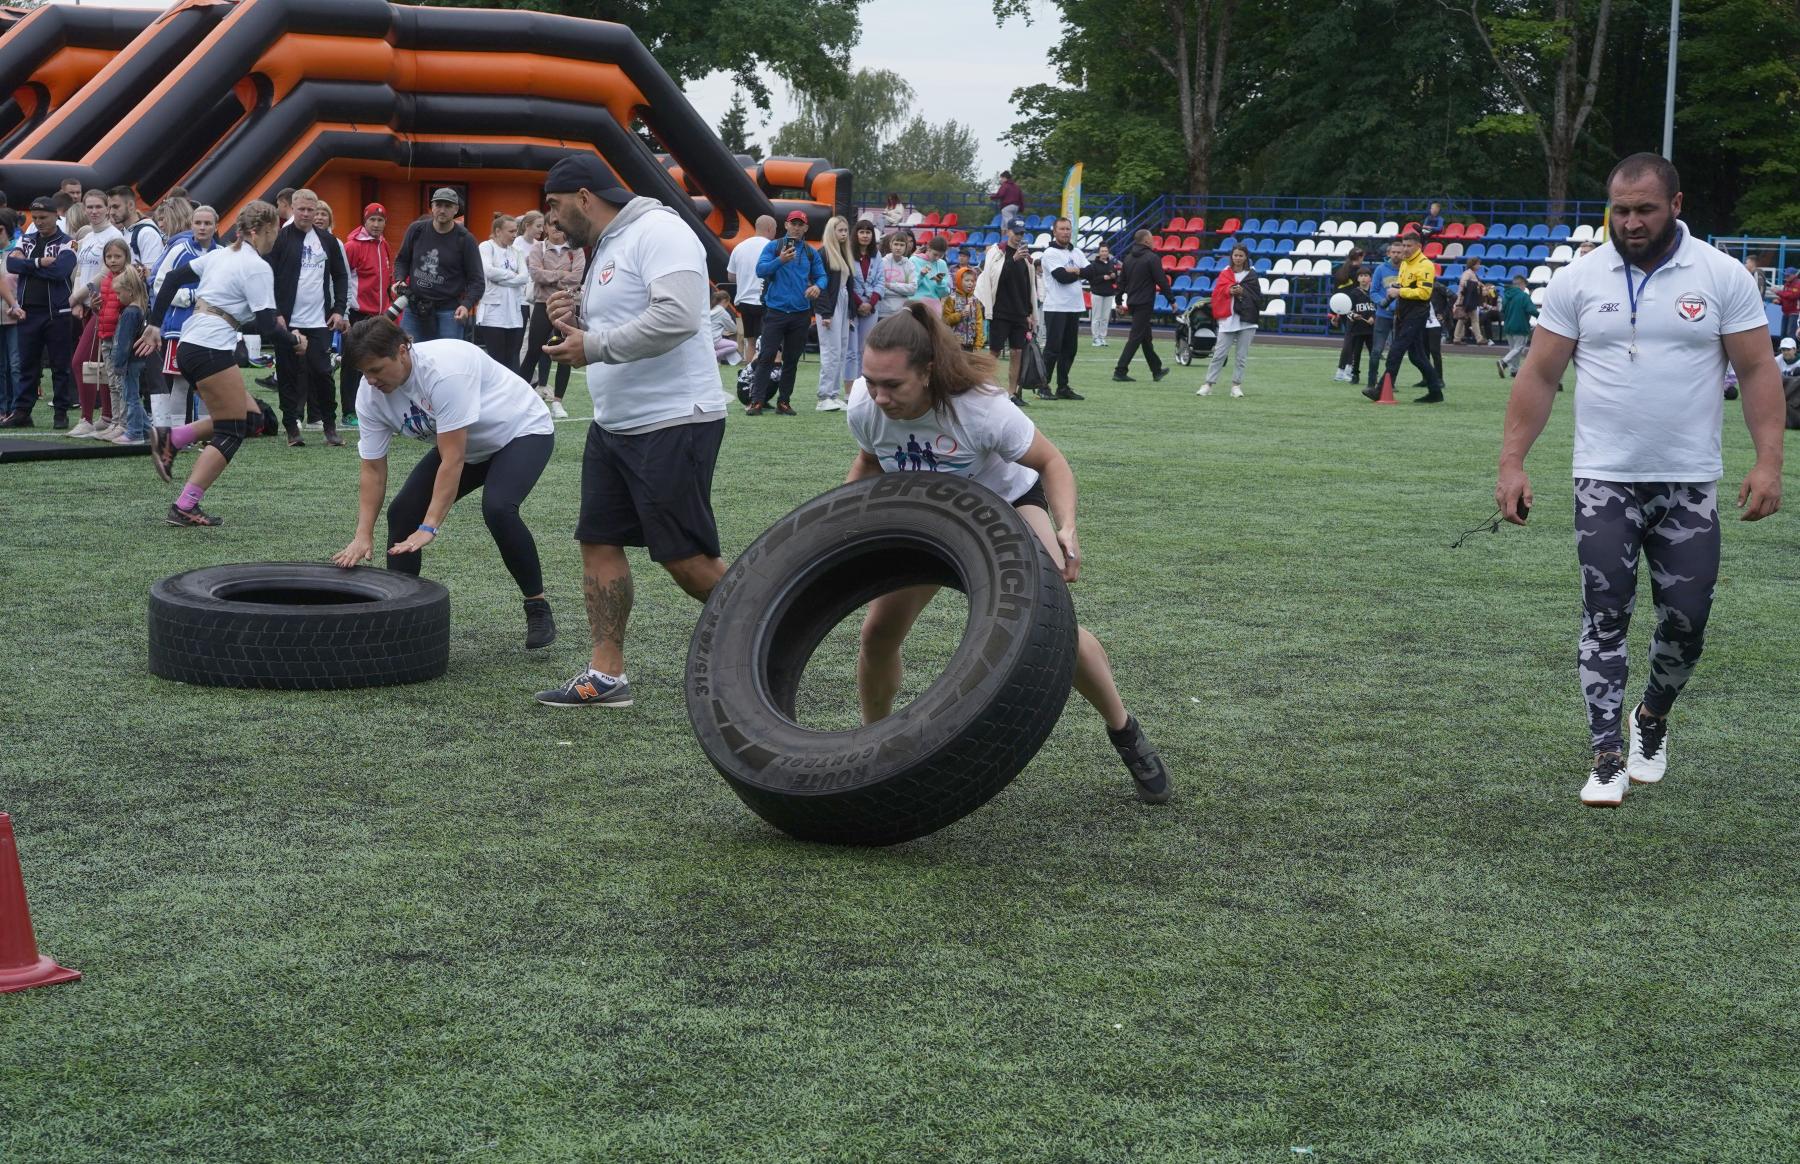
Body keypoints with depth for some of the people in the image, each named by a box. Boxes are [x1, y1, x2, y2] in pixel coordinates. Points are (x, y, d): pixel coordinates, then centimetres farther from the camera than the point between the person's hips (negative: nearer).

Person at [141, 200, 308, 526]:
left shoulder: (221, 254, 16)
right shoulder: (257, 268, -10)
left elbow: (173, 278, 16)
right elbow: (268, 329, -14)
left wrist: (155, 325, 19)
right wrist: (294, 343, 5)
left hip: (190, 347, 9)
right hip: (212, 350, -9)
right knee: (231, 433, -1)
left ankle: (170, 440, 6)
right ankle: (184, 509, -5)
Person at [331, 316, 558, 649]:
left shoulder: (445, 370, -36)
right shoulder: (370, 394, -14)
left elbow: (452, 460, -36)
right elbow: (373, 470, -8)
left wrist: (429, 528, -39)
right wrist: (363, 536, -18)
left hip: (522, 431, -7)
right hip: (463, 444, 8)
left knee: (497, 508, -31)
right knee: (403, 511, -7)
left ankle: (538, 608, -15)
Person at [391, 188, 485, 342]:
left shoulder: (465, 239, -5)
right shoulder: (417, 230, 3)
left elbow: (477, 281, -4)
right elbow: (401, 260, 17)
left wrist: (466, 305, -21)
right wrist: (399, 280, -3)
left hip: (448, 313, -3)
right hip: (414, 310, 3)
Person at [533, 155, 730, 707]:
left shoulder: (657, 231, -14)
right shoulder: (605, 249, 18)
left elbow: (675, 317, -28)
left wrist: (593, 346, -21)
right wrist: (577, 321, 6)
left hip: (673, 425, -10)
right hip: (614, 426, 10)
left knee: (684, 557, -7)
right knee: (599, 541, 8)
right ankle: (606, 675, 13)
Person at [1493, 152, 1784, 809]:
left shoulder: (1723, 277, -1)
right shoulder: (1579, 281, 0)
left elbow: (1757, 370, -1)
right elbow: (1539, 376, 3)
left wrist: (1768, 461, -11)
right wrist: (1512, 462, -3)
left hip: (1690, 484, 0)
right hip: (1604, 483, 0)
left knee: (1686, 622, 4)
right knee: (1605, 618, -2)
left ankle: (1653, 719, 32)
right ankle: (1607, 757, 4)